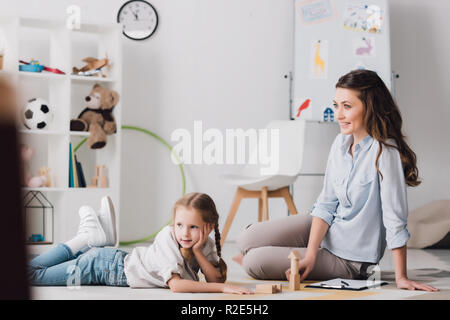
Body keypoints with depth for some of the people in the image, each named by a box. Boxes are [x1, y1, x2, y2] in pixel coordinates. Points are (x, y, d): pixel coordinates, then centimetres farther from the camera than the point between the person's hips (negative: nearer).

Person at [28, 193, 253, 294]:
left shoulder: (207, 246, -11)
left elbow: (216, 279, -17)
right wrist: (222, 288, -44)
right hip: (106, 266, -6)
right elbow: (175, 285, -39)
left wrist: (197, 252, -28)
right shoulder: (167, 238, -31)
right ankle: (89, 238, 7)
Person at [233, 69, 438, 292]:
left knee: (255, 264, -11)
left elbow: (395, 219, -26)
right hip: (327, 228, 6)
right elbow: (326, 203, -2)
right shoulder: (341, 142, -4)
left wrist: (401, 278, -24)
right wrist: (311, 254, -12)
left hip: (351, 258, -6)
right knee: (248, 240, 1)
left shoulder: (384, 151, -27)